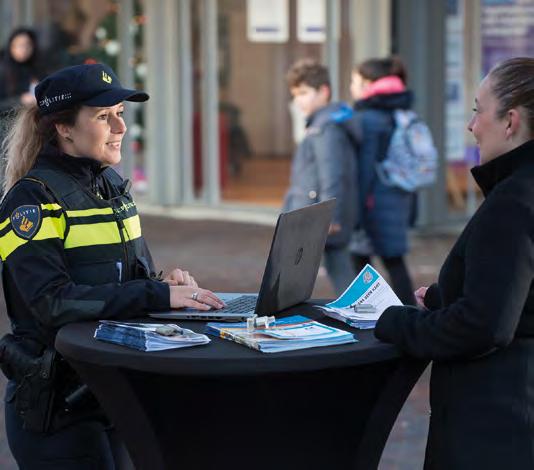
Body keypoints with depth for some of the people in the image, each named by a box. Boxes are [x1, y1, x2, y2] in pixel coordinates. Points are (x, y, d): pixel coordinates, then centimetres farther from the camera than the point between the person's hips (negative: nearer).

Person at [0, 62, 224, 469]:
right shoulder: (33, 198, -14)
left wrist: (167, 283, -7)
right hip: (56, 404, -8)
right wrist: (158, 295, -29)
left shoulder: (113, 186, 9)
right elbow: (53, 301, -26)